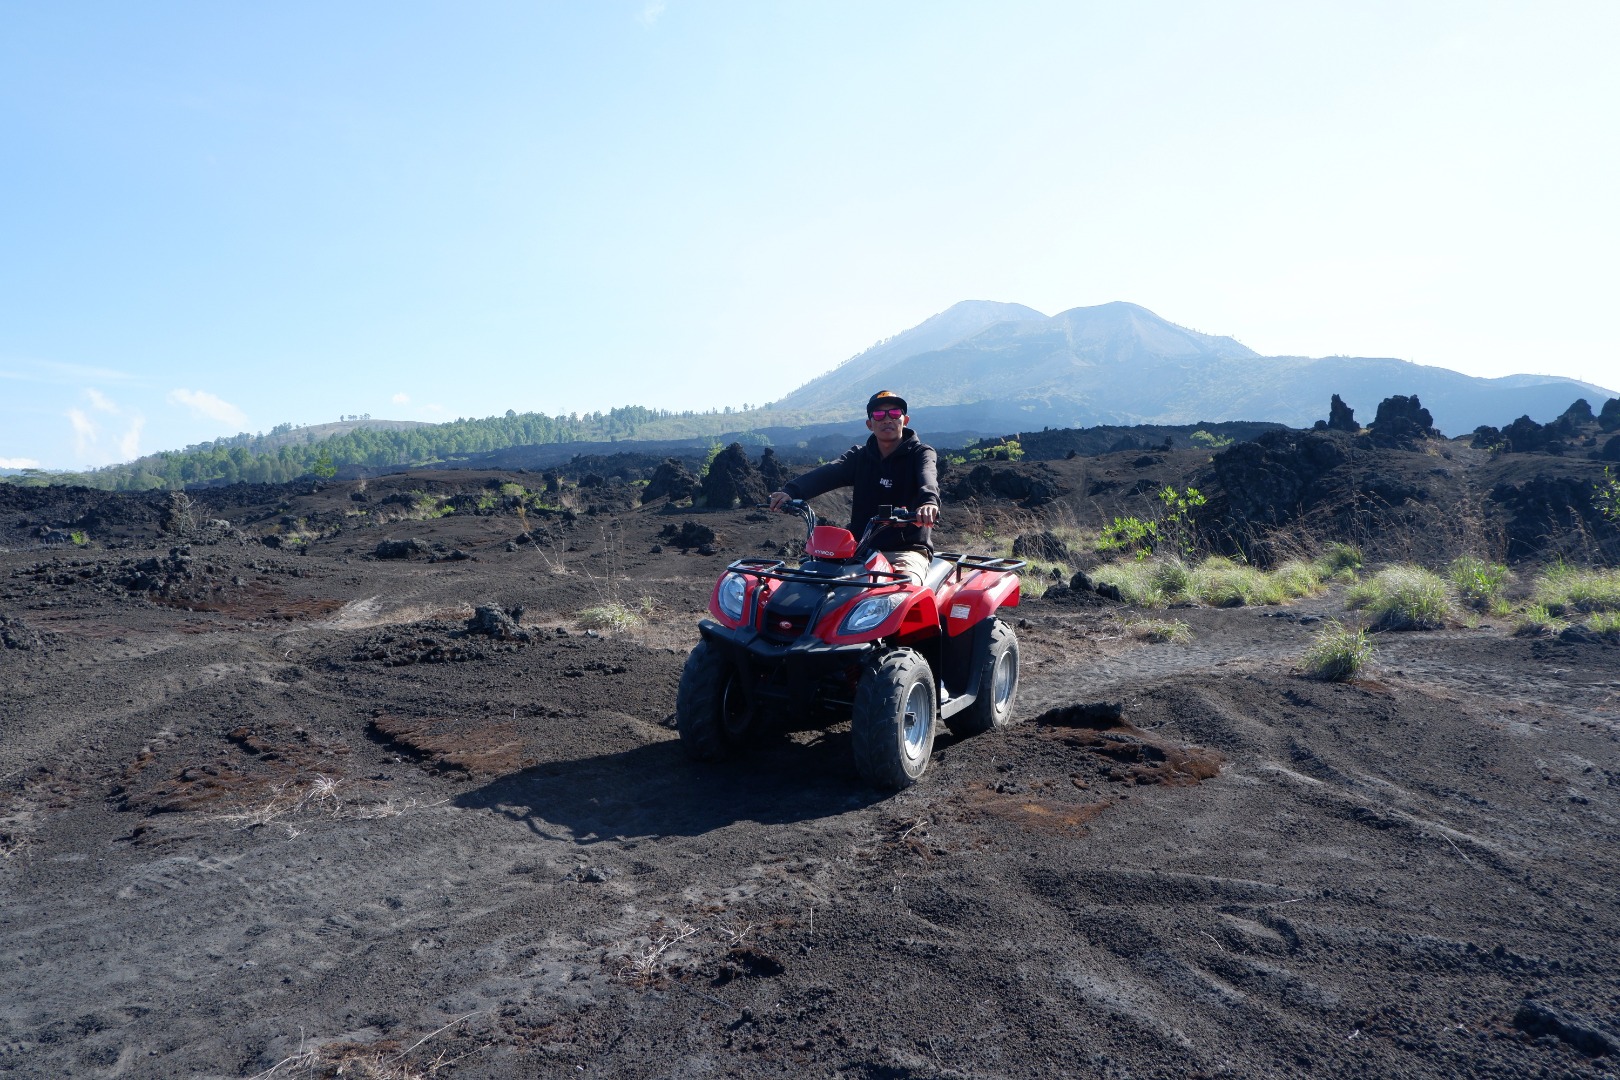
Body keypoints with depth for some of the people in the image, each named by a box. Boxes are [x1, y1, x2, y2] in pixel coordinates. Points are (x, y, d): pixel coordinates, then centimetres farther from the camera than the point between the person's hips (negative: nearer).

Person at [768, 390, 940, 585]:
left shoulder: (921, 454, 3)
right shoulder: (859, 456, 14)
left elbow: (928, 476, -21)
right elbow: (826, 474, -5)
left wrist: (929, 501, -47)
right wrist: (791, 490, -27)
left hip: (908, 549, -4)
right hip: (861, 548, 4)